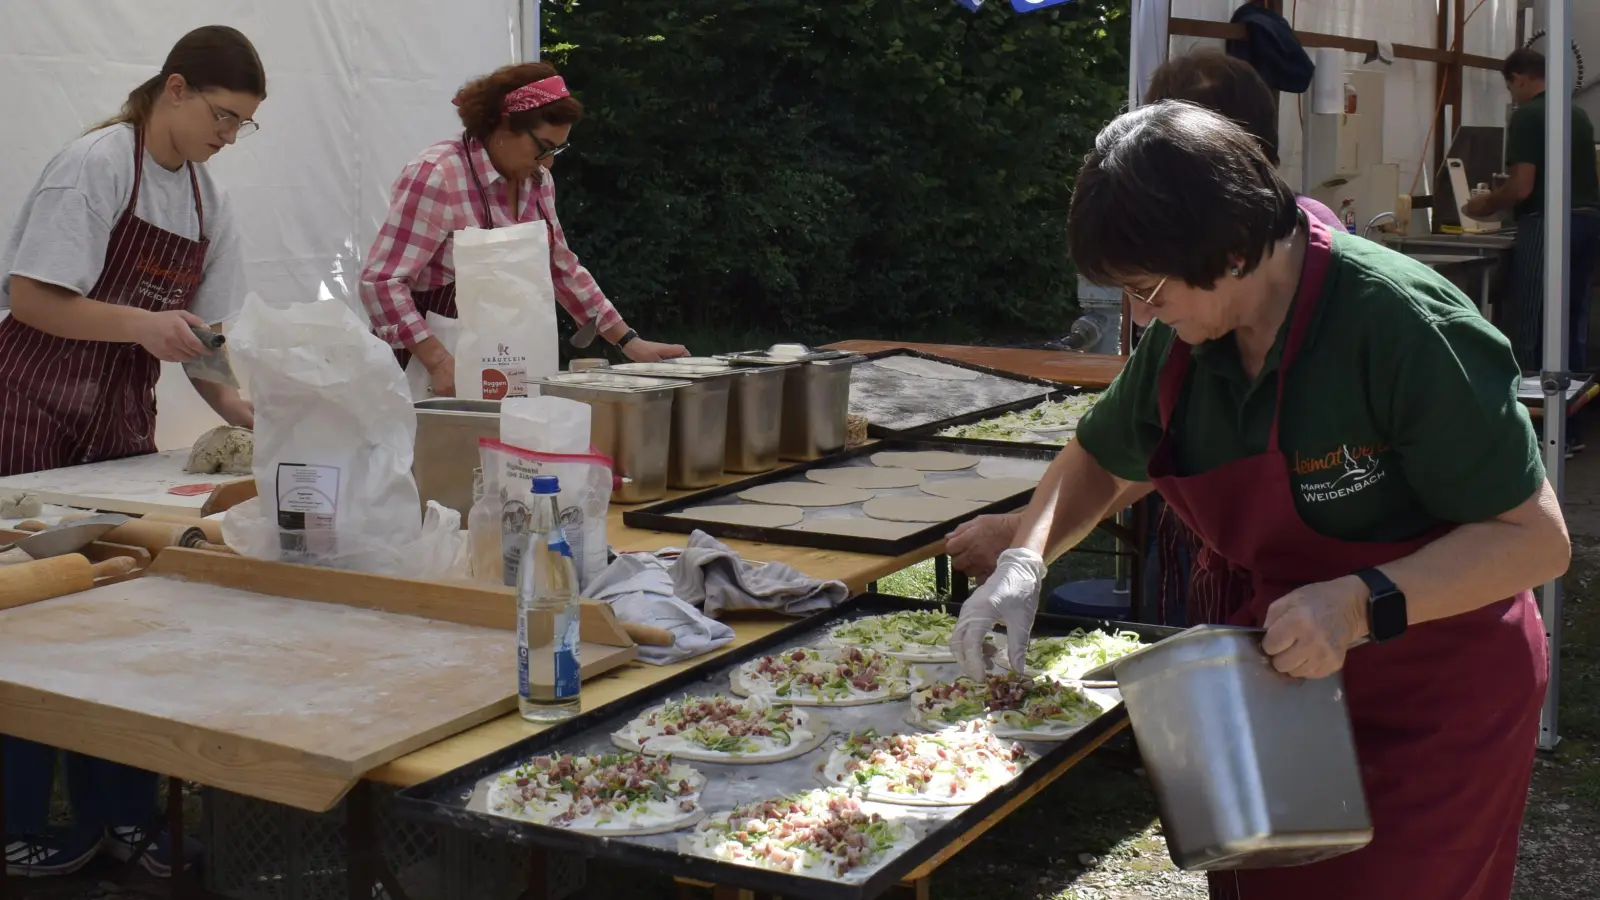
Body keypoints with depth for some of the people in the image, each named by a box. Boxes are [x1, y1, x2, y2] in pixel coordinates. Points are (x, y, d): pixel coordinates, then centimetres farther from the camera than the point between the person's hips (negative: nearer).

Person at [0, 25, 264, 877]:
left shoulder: (206, 199, 7)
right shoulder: (96, 163, -14)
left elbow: (198, 328, 8)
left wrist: (237, 405, -8)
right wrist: (139, 323, -27)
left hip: (123, 421, 7)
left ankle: (119, 812, 16)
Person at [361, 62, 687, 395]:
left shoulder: (536, 180, 4)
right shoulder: (437, 176, -18)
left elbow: (561, 267, 16)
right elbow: (382, 281, -21)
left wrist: (628, 340, 11)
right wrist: (438, 362, -30)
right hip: (431, 369, -6)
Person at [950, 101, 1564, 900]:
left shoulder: (1403, 324, -25)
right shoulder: (1185, 340, -4)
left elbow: (1537, 538, -22)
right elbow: (1101, 461, 13)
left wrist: (1361, 606, -34)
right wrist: (1024, 561, -5)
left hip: (1424, 704, -6)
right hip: (1262, 682, 6)